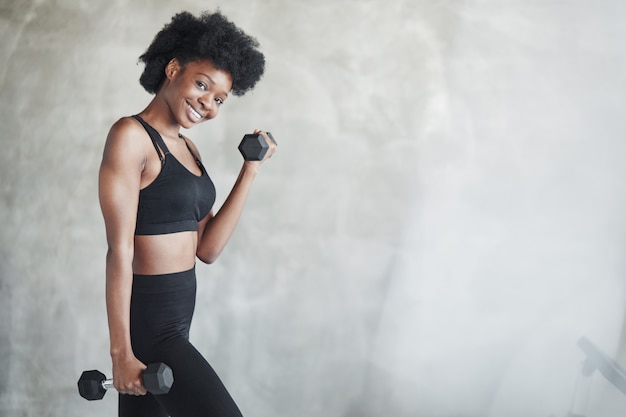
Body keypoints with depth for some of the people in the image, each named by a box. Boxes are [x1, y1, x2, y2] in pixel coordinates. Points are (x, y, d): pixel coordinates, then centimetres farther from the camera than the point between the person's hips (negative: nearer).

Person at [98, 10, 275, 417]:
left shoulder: (186, 148, 12)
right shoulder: (131, 136, -13)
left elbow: (207, 248, 7)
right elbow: (119, 250, -17)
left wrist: (250, 171, 3)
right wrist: (121, 352, -19)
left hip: (176, 318, 8)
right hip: (147, 321, -8)